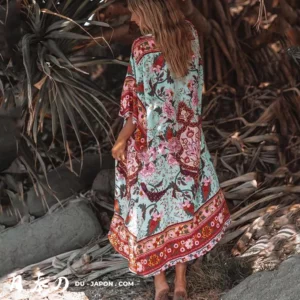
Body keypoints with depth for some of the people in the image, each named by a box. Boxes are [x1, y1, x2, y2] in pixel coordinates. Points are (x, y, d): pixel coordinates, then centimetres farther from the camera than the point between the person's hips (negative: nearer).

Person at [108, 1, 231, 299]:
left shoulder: (144, 48, -23)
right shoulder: (190, 35, -5)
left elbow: (143, 107, -20)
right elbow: (194, 87, 4)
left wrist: (121, 141, -7)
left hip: (152, 143, -5)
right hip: (185, 138, 6)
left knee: (150, 202, 13)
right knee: (181, 199, 16)